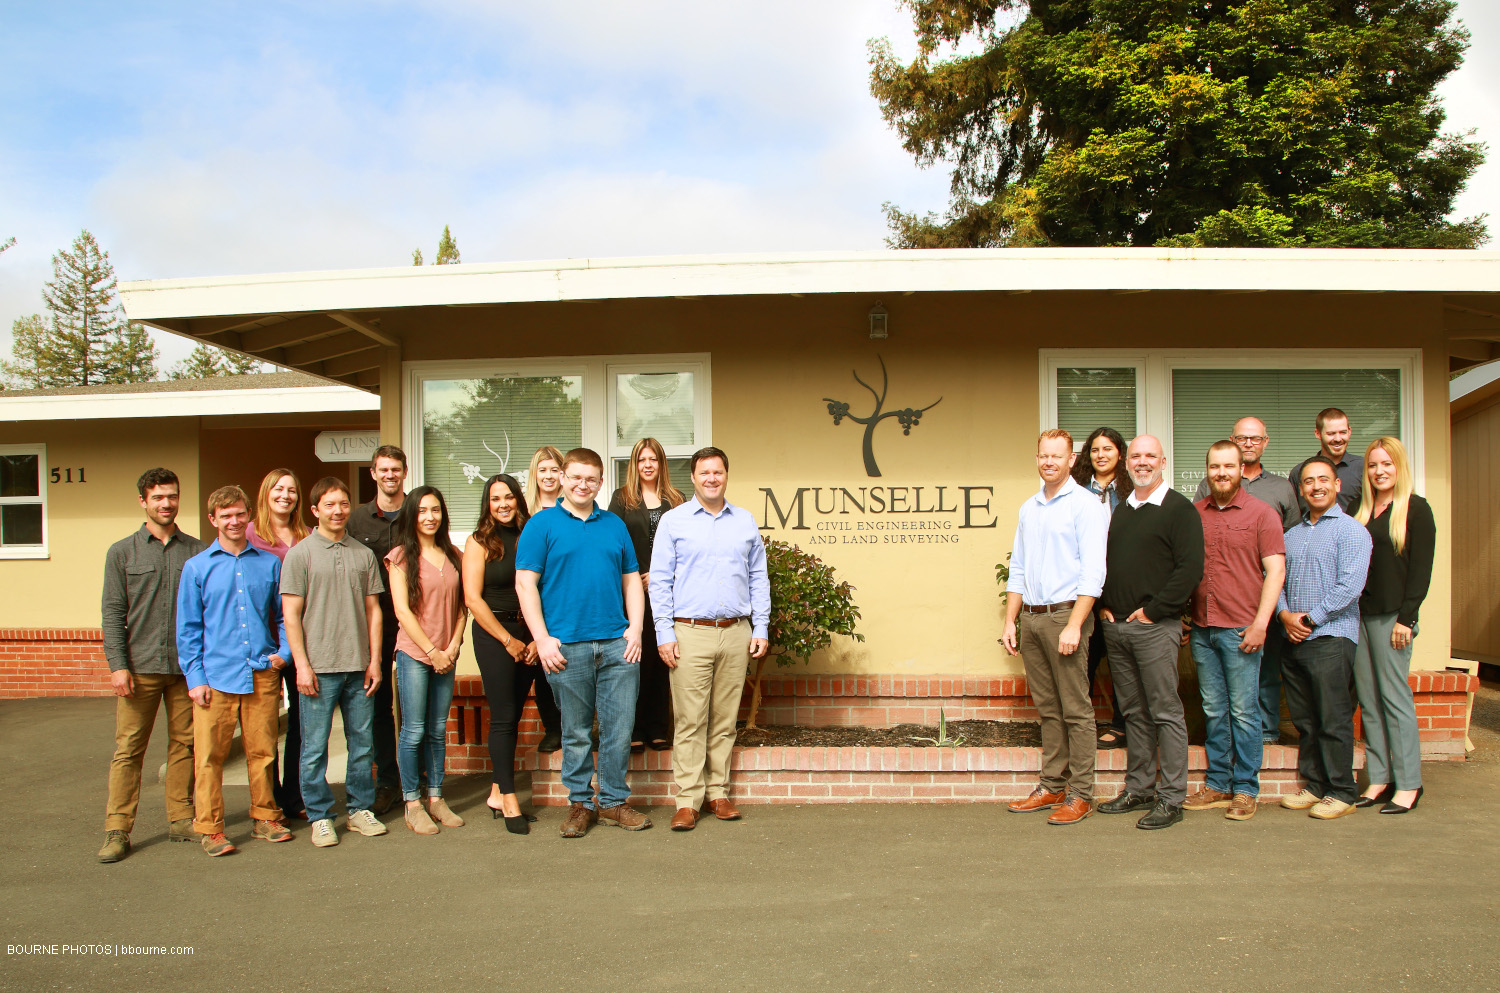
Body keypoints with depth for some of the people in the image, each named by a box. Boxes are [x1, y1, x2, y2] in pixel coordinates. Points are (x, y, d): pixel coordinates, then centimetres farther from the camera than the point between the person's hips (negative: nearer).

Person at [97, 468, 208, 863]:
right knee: (128, 749, 0)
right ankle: (117, 830, 7)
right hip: (140, 667, -1)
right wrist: (117, 664, -6)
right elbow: (112, 612, 3)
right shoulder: (122, 552, 7)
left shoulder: (197, 551, 7)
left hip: (187, 666, 1)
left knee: (184, 744, 7)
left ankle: (180, 818, 17)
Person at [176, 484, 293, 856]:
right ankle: (210, 828, 12)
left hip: (262, 675, 2)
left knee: (262, 752, 9)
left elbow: (284, 615, 17)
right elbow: (188, 628, 4)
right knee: (209, 756, 0)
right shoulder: (197, 567, 5)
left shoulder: (270, 563, 9)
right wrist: (195, 678, -2)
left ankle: (265, 818, 23)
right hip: (216, 677, -1)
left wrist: (284, 651, 0)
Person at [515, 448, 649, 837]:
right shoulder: (542, 525, 3)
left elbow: (631, 580, 16)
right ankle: (580, 803, 21)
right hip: (567, 646, -3)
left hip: (617, 644, 3)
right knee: (576, 732, 7)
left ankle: (614, 801, 20)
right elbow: (525, 585, -2)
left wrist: (635, 628, 3)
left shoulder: (615, 525, 14)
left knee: (619, 728, 5)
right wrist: (543, 639, -9)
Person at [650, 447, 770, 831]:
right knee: (690, 720, -2)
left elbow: (759, 578, 14)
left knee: (725, 719, 8)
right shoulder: (674, 521, 3)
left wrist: (761, 628, 7)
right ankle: (688, 800, 5)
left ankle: (718, 792, 17)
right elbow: (660, 580, 1)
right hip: (690, 633, -3)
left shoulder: (745, 522, 12)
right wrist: (664, 634, -6)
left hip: (736, 633, 3)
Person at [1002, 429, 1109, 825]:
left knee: (1075, 710, -2)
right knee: (1047, 708, 11)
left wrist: (1074, 625, -18)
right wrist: (1011, 622, 13)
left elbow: (1092, 572, -12)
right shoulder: (1028, 508, 16)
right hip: (1031, 617, 6)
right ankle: (1052, 786, 19)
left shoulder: (1086, 504, -5)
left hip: (1065, 614, -6)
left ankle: (1080, 794, 5)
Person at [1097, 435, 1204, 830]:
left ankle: (1171, 799, 3)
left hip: (1155, 626, -6)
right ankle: (1138, 789, 20)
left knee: (1166, 712, -2)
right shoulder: (1120, 510, 17)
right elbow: (1104, 562, 22)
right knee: (1134, 711, 12)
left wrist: (1153, 610, -13)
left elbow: (1190, 568, -12)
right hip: (1116, 626, 7)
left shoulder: (1179, 509, -4)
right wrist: (1105, 605, 7)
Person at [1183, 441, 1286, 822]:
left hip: (1240, 629, -4)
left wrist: (1260, 624, -13)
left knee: (1243, 711, 1)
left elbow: (1276, 570, -5)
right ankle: (1217, 785, 19)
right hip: (1201, 629, 4)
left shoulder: (1262, 513, -1)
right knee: (1214, 711, 10)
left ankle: (1245, 790, 11)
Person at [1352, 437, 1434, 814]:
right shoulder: (1360, 510, 15)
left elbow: (1421, 567, -7)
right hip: (1358, 611, 6)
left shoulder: (1416, 509, -2)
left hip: (1391, 613, -6)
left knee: (1394, 695, -3)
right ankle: (1379, 779, 13)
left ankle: (1408, 783, 5)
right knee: (1368, 699, 6)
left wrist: (1406, 617, -13)